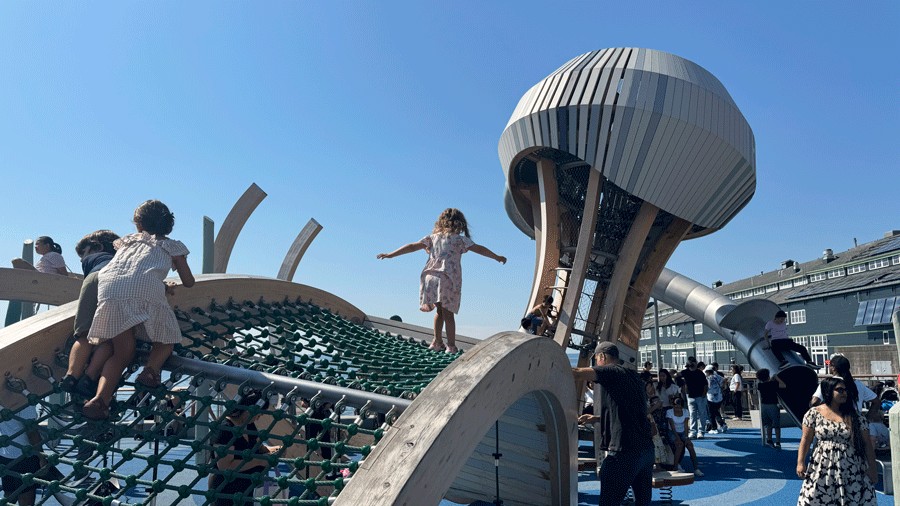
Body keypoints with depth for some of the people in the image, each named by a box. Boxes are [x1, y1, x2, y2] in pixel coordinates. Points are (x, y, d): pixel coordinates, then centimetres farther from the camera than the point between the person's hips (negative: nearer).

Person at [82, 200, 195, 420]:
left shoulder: (127, 240, 36)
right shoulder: (172, 245, 28)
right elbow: (189, 282, 32)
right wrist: (168, 287, 55)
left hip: (109, 287, 3)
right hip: (146, 288, -3)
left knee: (122, 352, 9)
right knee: (165, 340, 16)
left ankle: (101, 397, -14)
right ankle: (151, 369, -14)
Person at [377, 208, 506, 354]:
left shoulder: (432, 237, 16)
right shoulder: (460, 239, 7)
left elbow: (412, 246, 14)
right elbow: (479, 249, 8)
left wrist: (390, 254, 19)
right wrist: (497, 257, 18)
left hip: (431, 276, 4)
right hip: (448, 278, -4)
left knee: (440, 311, 17)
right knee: (448, 313, 1)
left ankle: (437, 341, 16)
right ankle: (451, 346, 1)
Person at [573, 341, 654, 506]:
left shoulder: (612, 371, -7)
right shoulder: (633, 376, 19)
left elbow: (577, 374, -21)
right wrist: (596, 418, 26)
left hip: (623, 452, -9)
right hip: (646, 449, 9)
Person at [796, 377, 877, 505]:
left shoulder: (854, 416, 3)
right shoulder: (814, 413, -1)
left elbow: (867, 443, 6)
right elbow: (806, 439, 0)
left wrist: (872, 467, 2)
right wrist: (800, 463, -5)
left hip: (851, 469, 1)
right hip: (822, 468, -1)